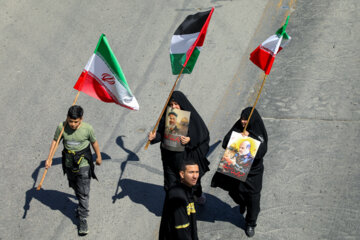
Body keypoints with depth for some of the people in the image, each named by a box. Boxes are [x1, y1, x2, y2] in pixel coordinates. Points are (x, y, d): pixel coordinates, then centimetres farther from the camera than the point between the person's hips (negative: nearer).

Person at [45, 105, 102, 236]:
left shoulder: (87, 128, -18)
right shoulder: (62, 127, -15)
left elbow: (94, 142, -1)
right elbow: (55, 141, -2)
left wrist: (98, 156, 13)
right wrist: (49, 158, -6)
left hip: (83, 163, -3)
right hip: (69, 163, 3)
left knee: (83, 192, -5)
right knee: (74, 187, 22)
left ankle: (83, 219, 3)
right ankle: (82, 206, 47)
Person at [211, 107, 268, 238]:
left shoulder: (259, 133, -14)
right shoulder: (237, 128, -6)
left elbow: (261, 151, -26)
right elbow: (225, 143, -10)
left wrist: (249, 137, -30)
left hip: (253, 170, -3)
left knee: (253, 197, 4)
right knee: (235, 190, 16)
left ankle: (250, 224, 24)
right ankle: (242, 203, 53)